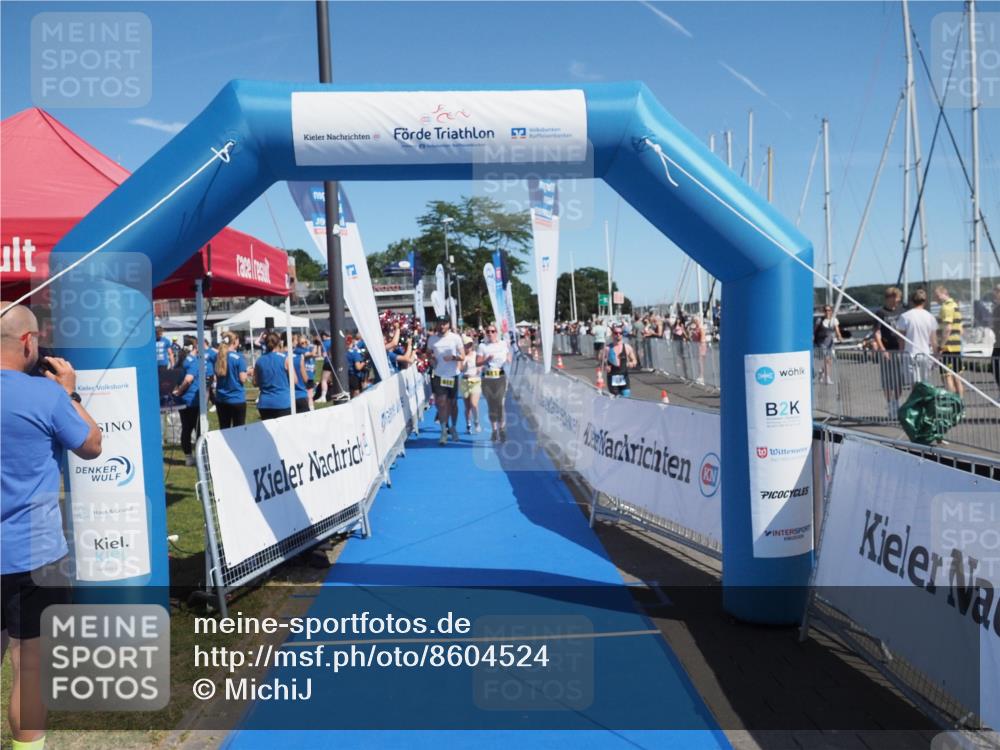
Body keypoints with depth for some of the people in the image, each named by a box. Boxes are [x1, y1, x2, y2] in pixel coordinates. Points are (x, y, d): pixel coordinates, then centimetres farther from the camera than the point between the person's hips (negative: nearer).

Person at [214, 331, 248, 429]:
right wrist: (247, 372, 5)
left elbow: (215, 377, 11)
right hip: (237, 399, -5)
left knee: (224, 430, 11)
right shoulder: (239, 357, -12)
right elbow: (242, 379, -13)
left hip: (221, 399, 5)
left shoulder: (218, 356, 3)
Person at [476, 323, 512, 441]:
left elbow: (509, 358, 14)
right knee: (491, 405, 6)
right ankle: (494, 430, 15)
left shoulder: (504, 344, 6)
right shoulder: (482, 346, 4)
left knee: (500, 404, -11)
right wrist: (487, 359, -19)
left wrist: (508, 359, -9)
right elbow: (477, 362, -1)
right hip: (487, 378, 1)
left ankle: (502, 430, -6)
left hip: (500, 377, -1)